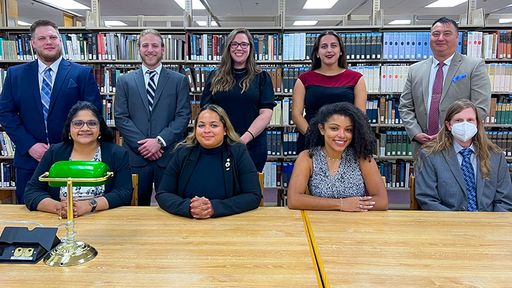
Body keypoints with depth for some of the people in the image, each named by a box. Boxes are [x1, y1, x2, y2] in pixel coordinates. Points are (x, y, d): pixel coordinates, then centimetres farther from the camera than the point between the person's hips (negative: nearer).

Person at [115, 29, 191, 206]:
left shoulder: (179, 81, 5)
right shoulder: (125, 81, 9)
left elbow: (183, 116, -1)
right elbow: (120, 117, 3)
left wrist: (160, 141, -12)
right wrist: (142, 143, -9)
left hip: (169, 154, -1)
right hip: (135, 155, 1)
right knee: (138, 206, 9)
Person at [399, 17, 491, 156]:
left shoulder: (475, 66, -1)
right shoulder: (415, 70, 9)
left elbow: (480, 108, -8)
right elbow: (405, 107, 9)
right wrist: (416, 133, -7)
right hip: (423, 148, 3)